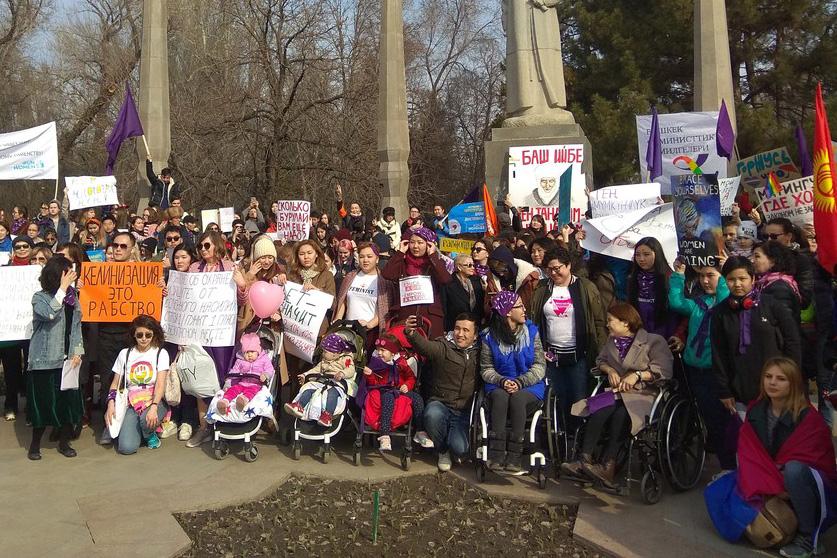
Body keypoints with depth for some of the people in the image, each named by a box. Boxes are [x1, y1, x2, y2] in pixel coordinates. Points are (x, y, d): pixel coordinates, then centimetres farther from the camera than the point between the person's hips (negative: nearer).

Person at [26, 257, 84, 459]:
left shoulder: (72, 298, 9)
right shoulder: (39, 298, -5)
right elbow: (49, 314, -26)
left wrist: (77, 352, 1)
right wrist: (62, 288, -22)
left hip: (67, 360, 4)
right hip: (44, 360, -4)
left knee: (68, 400, 4)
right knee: (42, 402, 2)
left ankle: (64, 442, 19)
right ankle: (35, 444, 19)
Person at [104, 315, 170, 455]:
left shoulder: (161, 353, 0)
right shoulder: (125, 354, 8)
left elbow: (160, 384, -11)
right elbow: (115, 384, 10)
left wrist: (153, 407, -27)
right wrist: (111, 404, -9)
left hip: (153, 400, -1)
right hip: (131, 402, 1)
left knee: (147, 419, -38)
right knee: (126, 448, -21)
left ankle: (150, 434, 1)